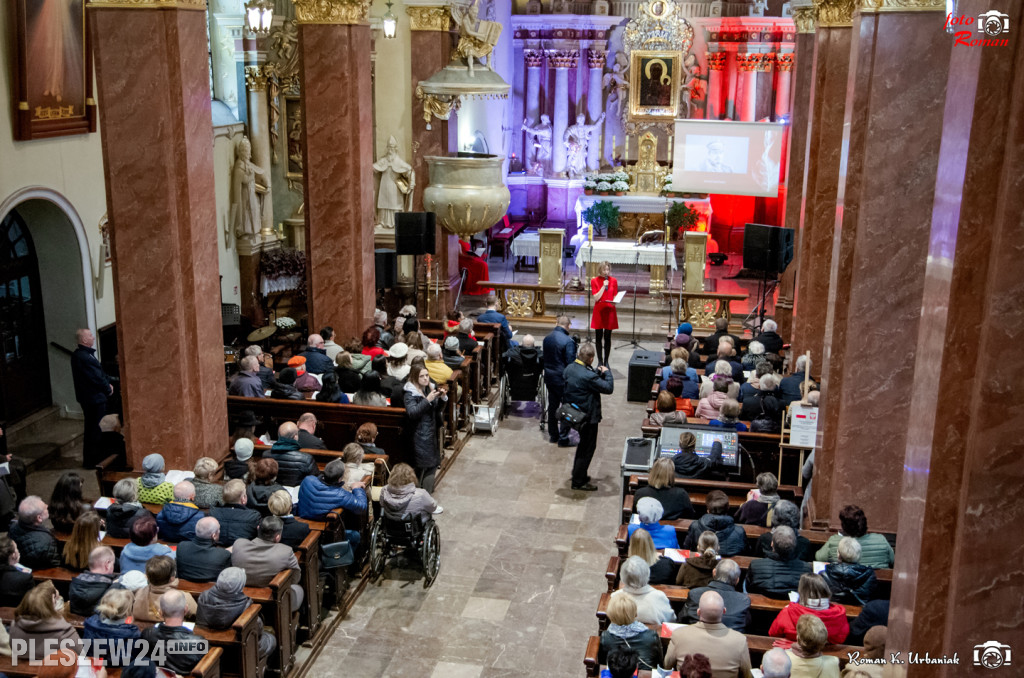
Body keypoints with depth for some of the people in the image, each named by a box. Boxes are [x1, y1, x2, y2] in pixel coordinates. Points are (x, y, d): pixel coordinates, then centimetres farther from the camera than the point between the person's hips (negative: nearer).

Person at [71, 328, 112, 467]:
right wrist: (108, 388, -7)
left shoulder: (79, 355, 11)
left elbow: (99, 372, 15)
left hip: (89, 398, 11)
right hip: (94, 398, -11)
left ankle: (91, 459, 31)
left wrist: (108, 382, 3)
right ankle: (92, 461, 6)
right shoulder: (84, 357, -24)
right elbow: (96, 377, -22)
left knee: (92, 430, 20)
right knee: (94, 430, -2)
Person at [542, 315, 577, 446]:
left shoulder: (547, 338, 0)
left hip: (549, 377, 7)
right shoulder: (568, 341, -21)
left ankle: (553, 435, 29)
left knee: (552, 406, 18)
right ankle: (563, 438, 8)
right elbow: (571, 363, -18)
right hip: (563, 379, -7)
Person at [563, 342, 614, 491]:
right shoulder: (588, 376, -30)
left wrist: (598, 372, 3)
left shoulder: (569, 368, -3)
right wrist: (606, 373, -6)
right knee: (588, 447, 7)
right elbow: (608, 388, -21)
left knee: (583, 443, 26)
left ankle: (578, 474, 39)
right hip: (588, 417, -9)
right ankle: (578, 481, 15)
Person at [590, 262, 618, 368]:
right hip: (599, 311, -1)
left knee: (608, 337, 3)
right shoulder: (594, 281, -2)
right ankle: (600, 361, 11)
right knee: (599, 337, 3)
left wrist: (615, 302, -13)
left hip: (610, 311, 1)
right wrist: (604, 286, -14)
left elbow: (615, 297, 8)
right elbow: (596, 298, -8)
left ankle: (606, 361, 11)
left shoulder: (613, 281, 4)